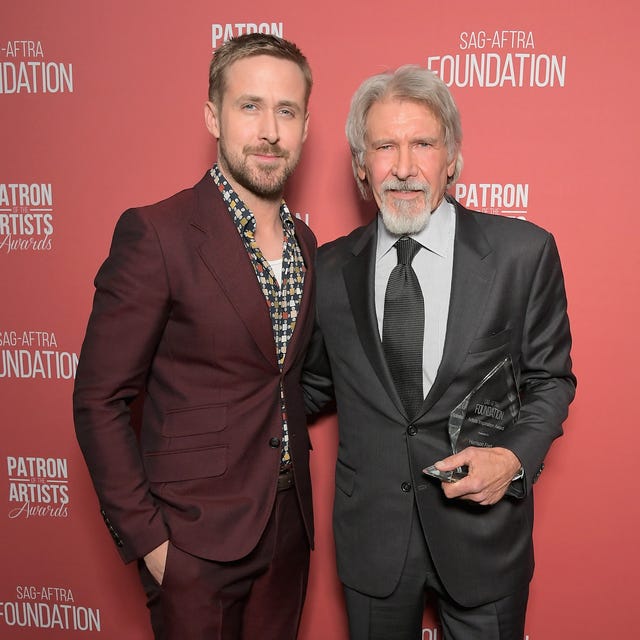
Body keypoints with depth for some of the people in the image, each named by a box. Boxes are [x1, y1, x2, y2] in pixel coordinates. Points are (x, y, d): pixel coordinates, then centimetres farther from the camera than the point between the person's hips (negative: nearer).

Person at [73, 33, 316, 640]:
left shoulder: (304, 242, 5)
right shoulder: (157, 233, -16)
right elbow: (99, 401, -14)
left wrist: (294, 466, 8)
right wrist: (145, 538, -13)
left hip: (288, 525, 6)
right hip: (194, 541, -6)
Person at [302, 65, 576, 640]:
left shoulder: (524, 252, -10)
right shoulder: (331, 267, -4)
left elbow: (550, 379, -1)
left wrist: (514, 456, -17)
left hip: (481, 530, -1)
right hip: (371, 533, 2)